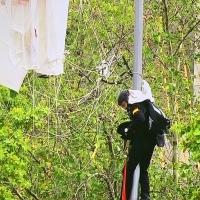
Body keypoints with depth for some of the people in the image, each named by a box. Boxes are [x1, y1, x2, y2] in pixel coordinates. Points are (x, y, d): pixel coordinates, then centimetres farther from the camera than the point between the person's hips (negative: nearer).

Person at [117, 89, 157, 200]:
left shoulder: (135, 106, -6)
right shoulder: (143, 105, 23)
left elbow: (140, 120, -24)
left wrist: (129, 131, -12)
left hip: (140, 142, -9)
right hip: (150, 141, 9)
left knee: (128, 170, -6)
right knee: (143, 170, 15)